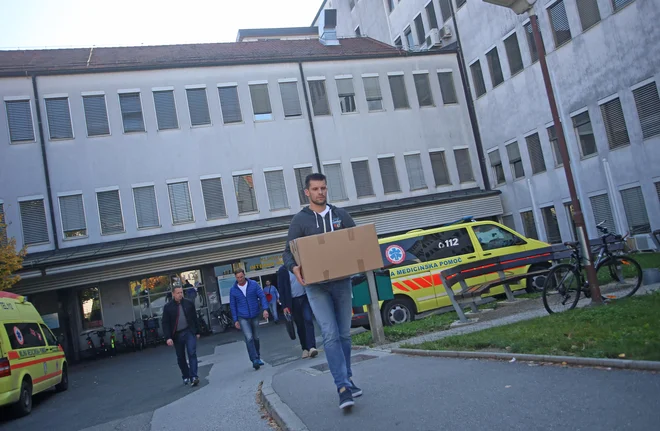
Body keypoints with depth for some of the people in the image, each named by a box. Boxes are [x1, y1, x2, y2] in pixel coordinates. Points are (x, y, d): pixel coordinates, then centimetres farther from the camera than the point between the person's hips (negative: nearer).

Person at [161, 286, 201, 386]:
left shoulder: (189, 303, 2)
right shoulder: (168, 307, -3)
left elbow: (194, 318, 9)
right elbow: (165, 323, -4)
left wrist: (197, 332, 9)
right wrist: (168, 337, -12)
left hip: (189, 332, 0)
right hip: (177, 335, 1)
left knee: (192, 354, -12)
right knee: (180, 358, 11)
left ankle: (193, 377, -12)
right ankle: (185, 376, 29)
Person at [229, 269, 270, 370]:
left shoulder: (253, 284, -2)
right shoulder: (233, 290, -1)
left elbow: (262, 296, -3)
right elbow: (233, 305, 5)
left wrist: (265, 309, -16)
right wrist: (235, 320, 3)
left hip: (255, 316, 1)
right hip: (243, 317, -1)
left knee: (256, 338, 12)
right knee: (249, 338, -15)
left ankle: (257, 357, 28)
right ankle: (255, 360, -14)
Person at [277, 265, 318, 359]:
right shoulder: (283, 270, -3)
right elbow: (282, 288, -3)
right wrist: (285, 305, -7)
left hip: (305, 298, 1)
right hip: (293, 301, -1)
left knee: (308, 320, -13)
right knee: (300, 326, 8)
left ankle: (311, 347, -18)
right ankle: (305, 348, 19)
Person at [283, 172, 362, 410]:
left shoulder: (340, 215, 9)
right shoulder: (300, 220, 1)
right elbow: (288, 252, -1)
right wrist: (294, 268, -23)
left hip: (342, 282, 3)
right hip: (316, 286, -3)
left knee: (344, 334, 10)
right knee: (330, 335, -12)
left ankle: (347, 380, 25)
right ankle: (344, 387, -11)